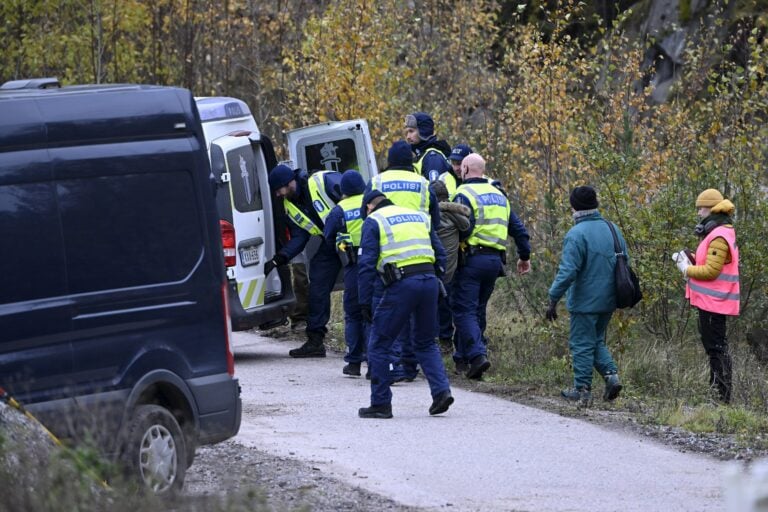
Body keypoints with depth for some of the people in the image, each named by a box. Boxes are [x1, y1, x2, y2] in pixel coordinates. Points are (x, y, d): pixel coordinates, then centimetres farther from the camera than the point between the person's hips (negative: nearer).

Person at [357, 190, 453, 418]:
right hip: (429, 280, 5)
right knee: (426, 344, 20)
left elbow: (367, 264, -2)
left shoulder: (373, 221, 7)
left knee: (379, 345, 7)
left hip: (401, 285, -5)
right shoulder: (420, 217, 23)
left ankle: (380, 404, 6)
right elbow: (440, 255, 20)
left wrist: (365, 302, -2)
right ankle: (441, 390, 2)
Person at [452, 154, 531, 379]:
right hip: (495, 259, 7)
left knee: (464, 310, -6)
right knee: (477, 310, 16)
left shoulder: (464, 194, -7)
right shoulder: (498, 195, 18)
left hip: (472, 257, -7)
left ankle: (477, 354, -22)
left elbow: (464, 228, -22)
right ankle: (462, 357, 20)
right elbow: (518, 228, 20)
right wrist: (524, 256, 28)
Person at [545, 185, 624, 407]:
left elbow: (567, 272, -22)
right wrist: (619, 294, 23)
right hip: (608, 301, 7)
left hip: (585, 302, -7)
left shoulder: (576, 234, -18)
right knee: (597, 341, 21)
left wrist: (553, 299, -14)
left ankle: (582, 390, 6)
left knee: (582, 345, 3)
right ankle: (611, 374, 4)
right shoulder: (613, 230, 5)